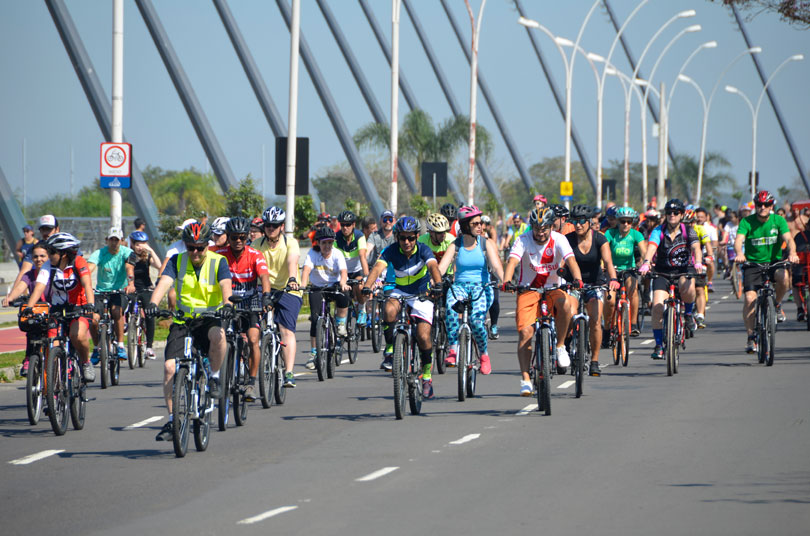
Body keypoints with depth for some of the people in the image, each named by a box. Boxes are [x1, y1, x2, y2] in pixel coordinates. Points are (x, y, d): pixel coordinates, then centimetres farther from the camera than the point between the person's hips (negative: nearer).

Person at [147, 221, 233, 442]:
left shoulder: (218, 262, -3)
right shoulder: (177, 261, 1)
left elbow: (225, 285, -20)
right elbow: (164, 282, -15)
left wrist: (227, 304, -42)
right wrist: (153, 303, -35)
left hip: (209, 318, -2)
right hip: (182, 320, 2)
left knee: (217, 335, -38)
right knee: (170, 367, -14)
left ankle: (215, 376, -11)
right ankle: (172, 419, -2)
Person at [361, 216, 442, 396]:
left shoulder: (423, 250, -17)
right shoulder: (391, 251, -15)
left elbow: (433, 266, -35)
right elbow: (378, 267, -30)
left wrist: (438, 284, -56)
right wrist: (367, 286, -49)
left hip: (422, 295, -1)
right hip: (400, 292, 1)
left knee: (423, 336, -14)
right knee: (389, 310, -34)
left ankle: (427, 377, 7)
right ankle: (389, 349, -15)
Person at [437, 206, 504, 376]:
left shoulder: (487, 243, 4)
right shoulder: (455, 245, 5)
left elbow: (496, 267, -8)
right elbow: (441, 267, -6)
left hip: (482, 287, -1)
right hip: (460, 286, 1)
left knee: (476, 318, -30)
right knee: (451, 307, -35)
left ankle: (483, 354, -4)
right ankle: (453, 350, -31)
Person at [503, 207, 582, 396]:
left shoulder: (559, 240, -11)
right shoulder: (524, 240, -12)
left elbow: (571, 260, -25)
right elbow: (512, 261, -27)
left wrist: (577, 279, -46)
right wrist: (506, 282, -47)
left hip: (554, 288, 0)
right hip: (528, 290, 0)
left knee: (565, 304, -34)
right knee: (525, 332, -15)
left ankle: (560, 345, -12)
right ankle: (525, 378, -7)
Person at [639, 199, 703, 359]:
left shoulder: (688, 231, -7)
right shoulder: (658, 231, -8)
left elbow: (696, 247, -23)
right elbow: (651, 247, -26)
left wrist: (698, 262, -45)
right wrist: (646, 262, -47)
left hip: (684, 269, -1)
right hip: (663, 270, 1)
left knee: (688, 287, -36)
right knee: (657, 306, -16)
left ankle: (689, 313, -2)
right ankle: (658, 346, -5)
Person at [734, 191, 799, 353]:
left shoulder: (778, 220, -3)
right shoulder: (747, 222, -6)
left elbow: (788, 238, -16)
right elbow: (738, 240, -20)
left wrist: (792, 253, -38)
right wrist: (739, 253, -43)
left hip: (774, 262, 1)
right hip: (752, 263, -1)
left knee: (783, 277, -33)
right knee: (750, 298, -18)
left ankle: (777, 305, -2)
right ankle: (751, 337, -5)